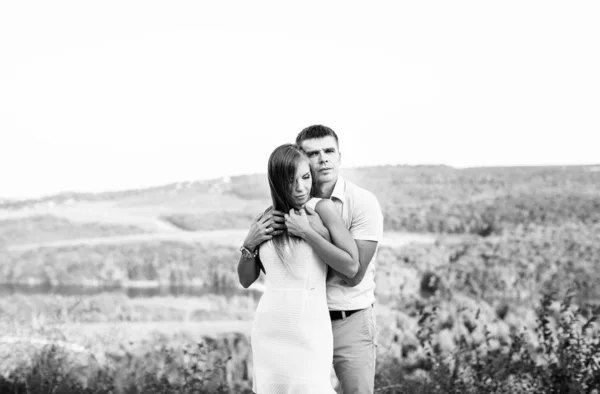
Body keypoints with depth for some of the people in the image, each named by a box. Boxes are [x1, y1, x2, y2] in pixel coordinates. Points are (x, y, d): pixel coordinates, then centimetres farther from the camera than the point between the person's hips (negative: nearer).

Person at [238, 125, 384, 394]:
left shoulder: (363, 202, -10)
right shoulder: (287, 208, -1)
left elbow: (353, 275, -17)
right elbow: (246, 280, -1)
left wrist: (318, 232, -26)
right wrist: (250, 242, -21)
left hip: (350, 322, -2)